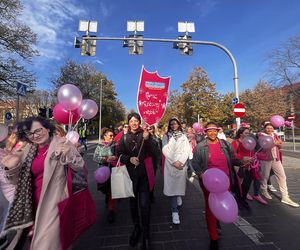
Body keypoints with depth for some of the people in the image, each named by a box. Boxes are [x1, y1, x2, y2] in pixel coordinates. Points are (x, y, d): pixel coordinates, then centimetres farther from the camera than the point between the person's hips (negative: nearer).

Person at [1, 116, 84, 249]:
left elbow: (80, 166, -12)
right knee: (35, 239, 22)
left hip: (55, 202, -5)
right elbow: (19, 181, 10)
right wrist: (11, 168, -10)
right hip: (35, 204, 6)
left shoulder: (61, 144, -12)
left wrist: (69, 155, -32)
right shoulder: (27, 151, 5)